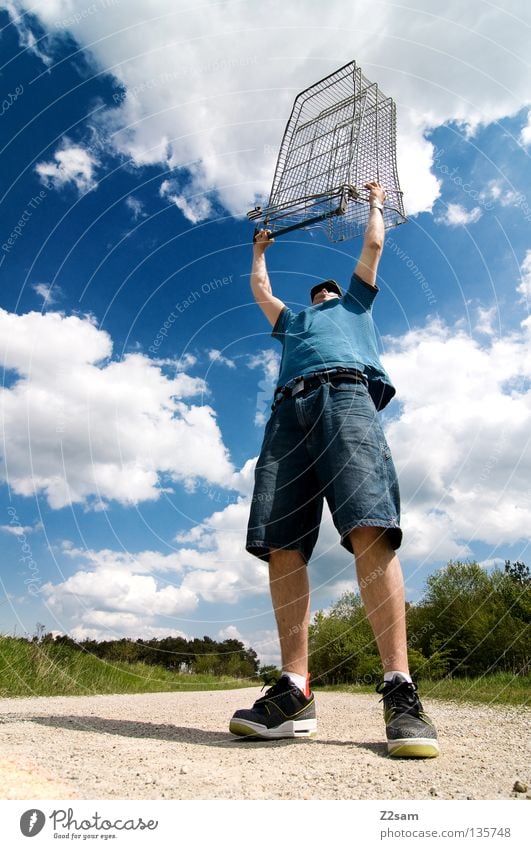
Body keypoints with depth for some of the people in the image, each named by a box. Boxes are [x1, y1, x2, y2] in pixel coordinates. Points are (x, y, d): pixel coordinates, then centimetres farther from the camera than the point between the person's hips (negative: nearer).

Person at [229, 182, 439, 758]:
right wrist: (260, 249, 71)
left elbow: (373, 245, 40)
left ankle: (400, 690, -22)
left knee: (371, 533, -23)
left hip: (345, 394, -3)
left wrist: (376, 203, 57)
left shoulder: (355, 305, 38)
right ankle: (295, 691, -13)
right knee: (281, 547, -13)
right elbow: (259, 287, 54)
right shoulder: (291, 322, 44)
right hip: (289, 409, 4)